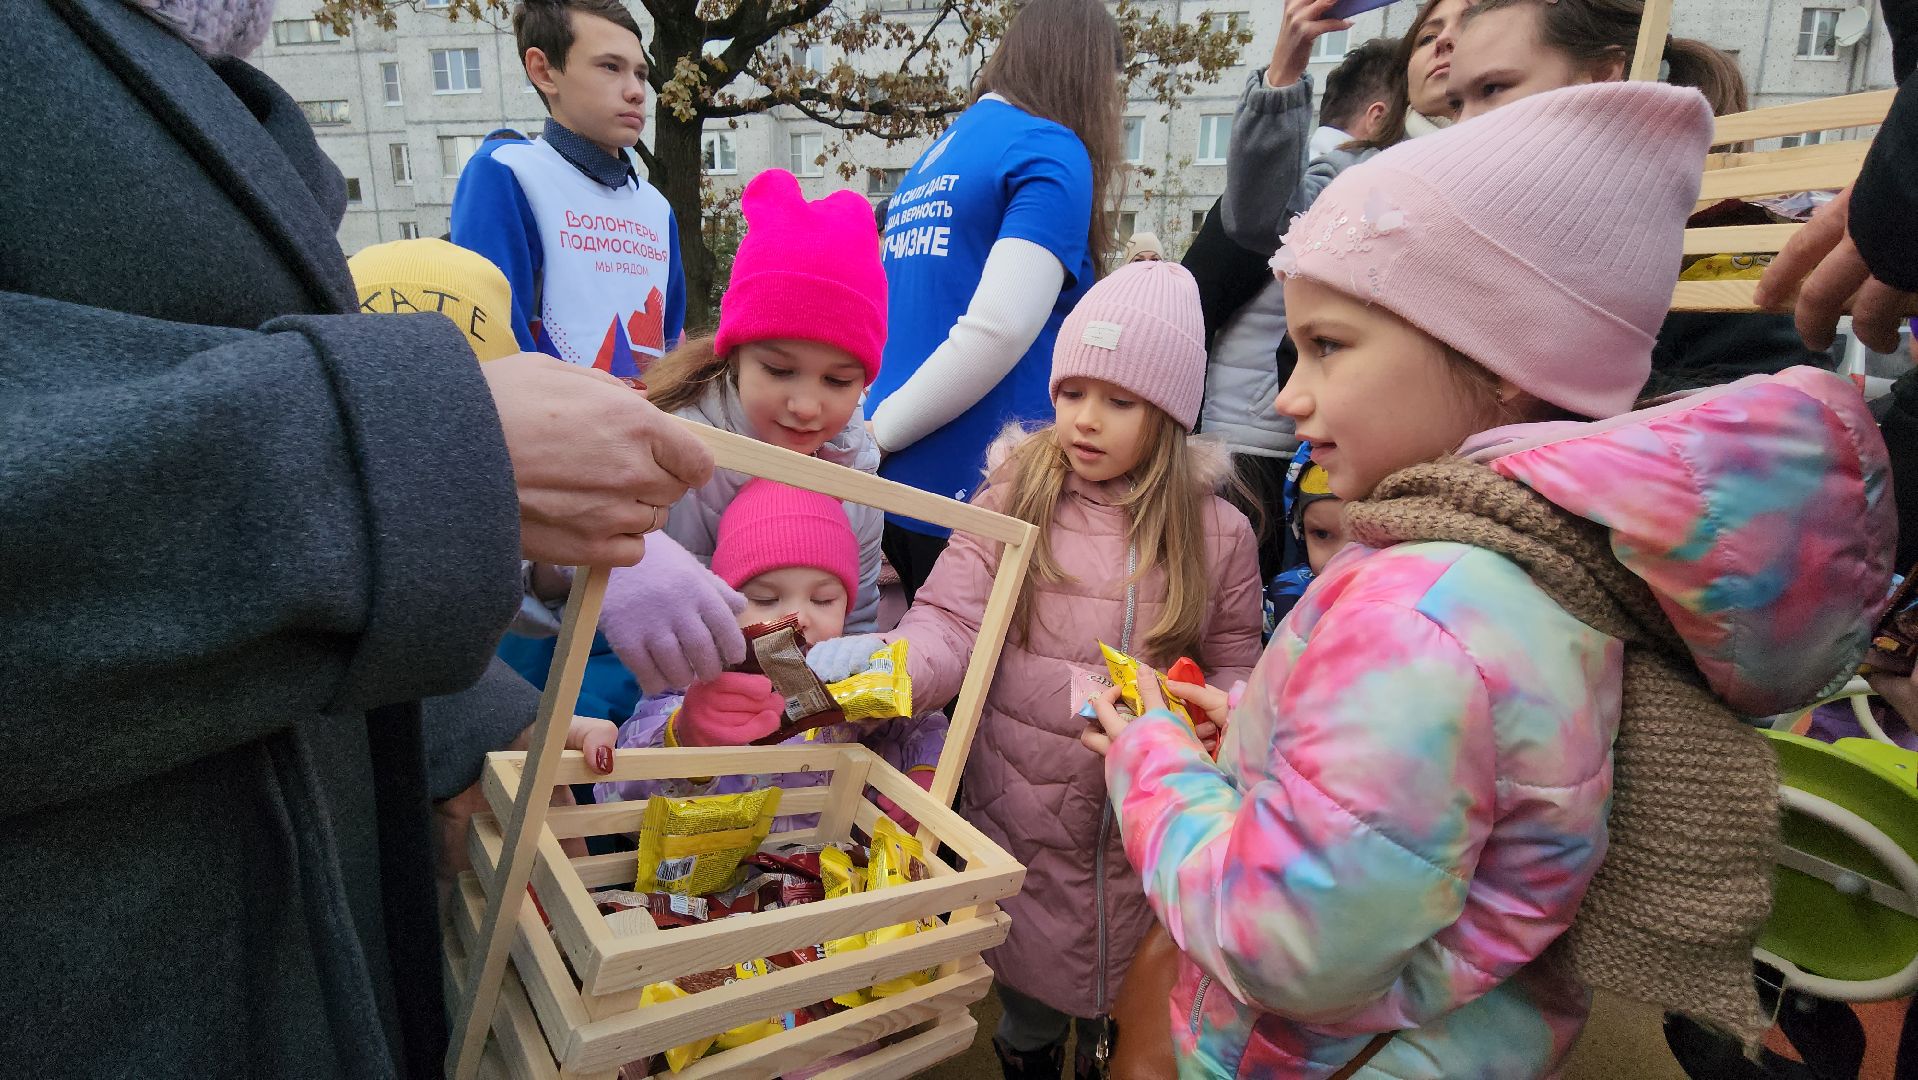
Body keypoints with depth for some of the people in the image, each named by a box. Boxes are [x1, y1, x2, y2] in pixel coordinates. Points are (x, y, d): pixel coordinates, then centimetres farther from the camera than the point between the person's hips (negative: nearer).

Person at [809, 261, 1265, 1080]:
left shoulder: (1218, 533, -4)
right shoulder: (1013, 499, -7)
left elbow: (1232, 669, 4)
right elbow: (952, 621, -16)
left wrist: (1208, 725, -16)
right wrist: (882, 661, -35)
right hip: (1020, 819, 0)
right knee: (1025, 1004, 23)